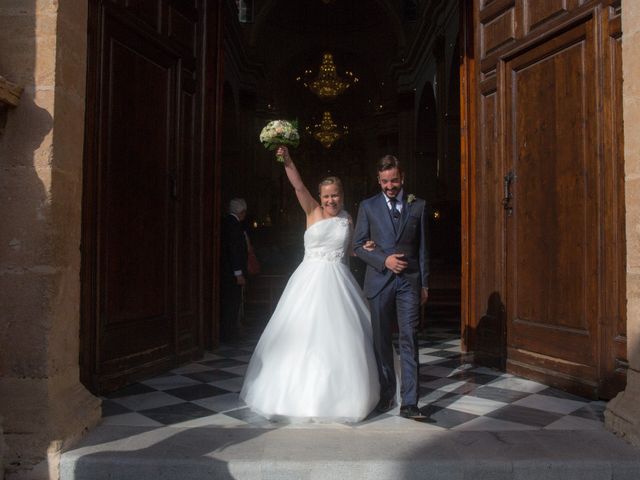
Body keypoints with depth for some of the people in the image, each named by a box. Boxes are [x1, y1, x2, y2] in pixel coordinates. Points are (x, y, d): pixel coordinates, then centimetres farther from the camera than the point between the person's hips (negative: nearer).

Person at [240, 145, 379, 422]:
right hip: (310, 280, -2)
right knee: (303, 334, 1)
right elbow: (298, 185, -11)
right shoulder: (313, 212, 3)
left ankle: (339, 393, 20)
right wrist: (287, 160, -23)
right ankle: (301, 391, 16)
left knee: (339, 336, 4)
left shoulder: (347, 220, 10)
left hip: (338, 282, 2)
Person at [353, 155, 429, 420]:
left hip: (409, 281, 0)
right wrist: (384, 260, -11)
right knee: (382, 341, 8)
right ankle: (386, 394, 23)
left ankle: (409, 402, -1)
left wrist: (425, 283, 6)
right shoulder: (368, 206, 5)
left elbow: (422, 247, 8)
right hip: (379, 281, 0)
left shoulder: (418, 206, 7)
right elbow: (358, 245, 4)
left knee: (409, 339, -4)